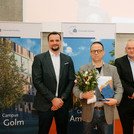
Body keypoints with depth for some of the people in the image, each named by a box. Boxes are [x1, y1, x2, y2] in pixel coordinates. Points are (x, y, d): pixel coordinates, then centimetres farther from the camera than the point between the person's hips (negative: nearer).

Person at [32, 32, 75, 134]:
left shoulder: (68, 59, 7)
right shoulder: (39, 58, -3)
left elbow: (71, 81, 4)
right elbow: (37, 81, -9)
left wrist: (62, 99, -8)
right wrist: (53, 99, -12)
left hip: (63, 103, 3)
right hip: (45, 104, -2)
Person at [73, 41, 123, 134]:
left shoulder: (112, 69, 8)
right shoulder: (83, 69, 3)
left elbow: (119, 87, 8)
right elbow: (76, 88, 0)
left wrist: (116, 100, -10)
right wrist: (83, 95, -20)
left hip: (106, 113, 1)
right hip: (89, 112, -1)